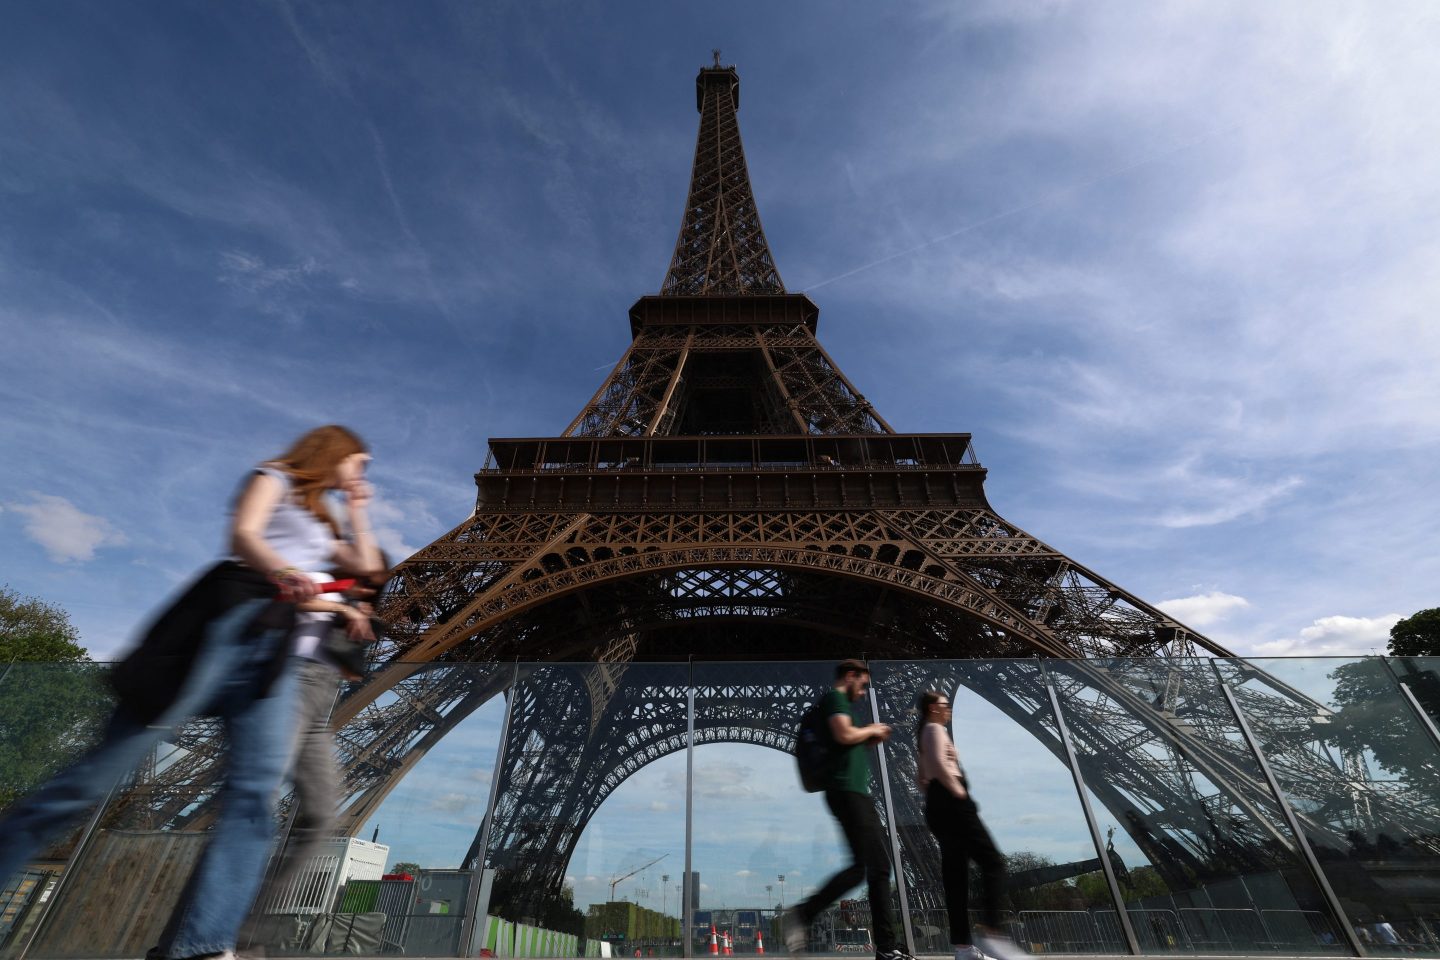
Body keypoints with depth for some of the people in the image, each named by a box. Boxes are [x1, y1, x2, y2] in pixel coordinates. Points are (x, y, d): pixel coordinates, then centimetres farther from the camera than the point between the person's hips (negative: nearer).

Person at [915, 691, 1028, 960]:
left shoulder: (924, 734, 26)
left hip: (936, 806, 10)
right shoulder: (935, 729, -3)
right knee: (992, 861, -10)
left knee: (955, 876, 6)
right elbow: (938, 763, -20)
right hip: (951, 801, -10)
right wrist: (959, 792, -14)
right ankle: (990, 933, -19)